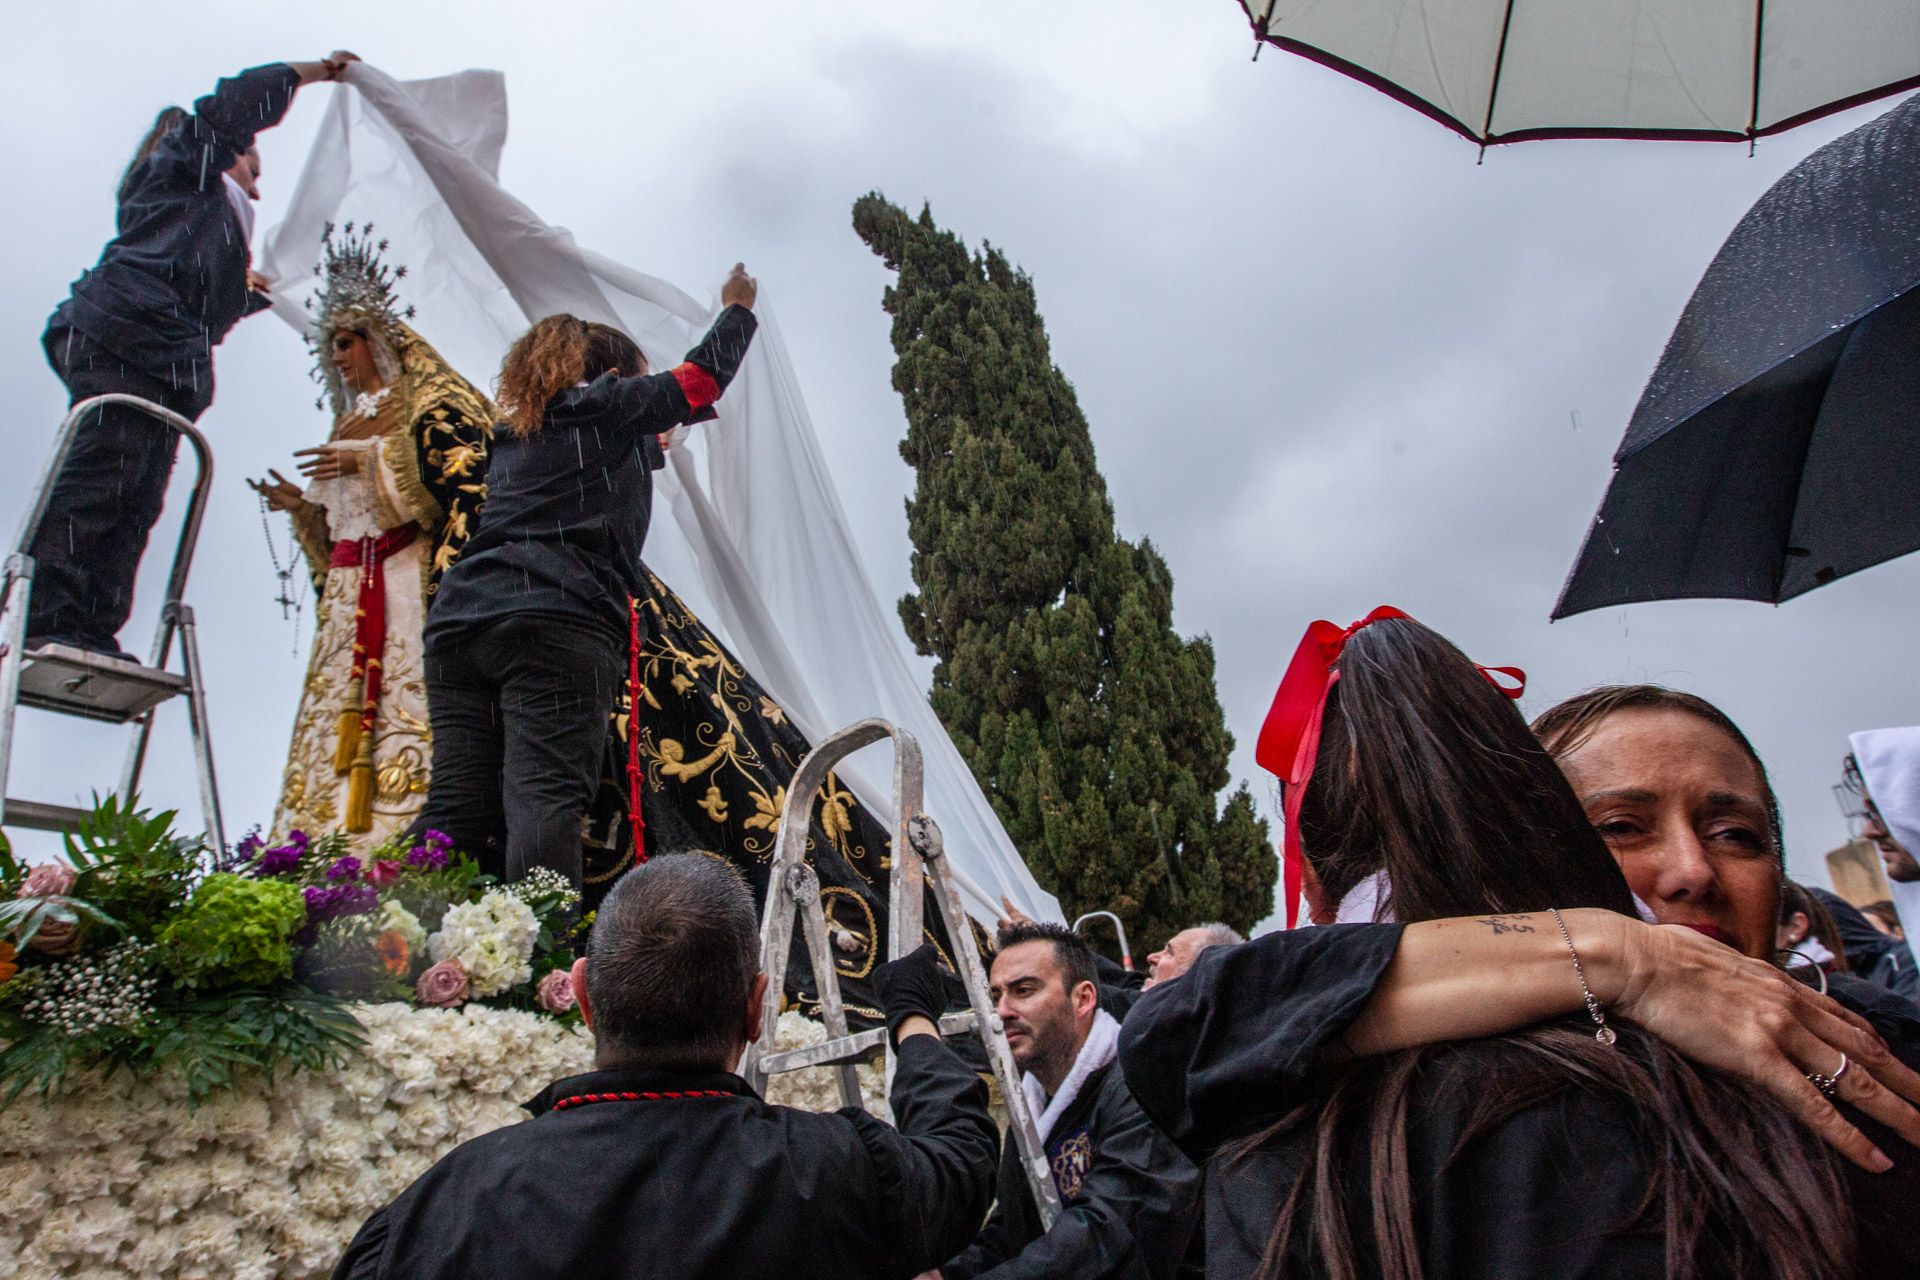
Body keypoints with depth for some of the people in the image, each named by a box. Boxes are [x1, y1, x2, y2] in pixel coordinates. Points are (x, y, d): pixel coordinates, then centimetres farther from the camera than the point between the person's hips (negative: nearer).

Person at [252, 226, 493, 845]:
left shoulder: (432, 406, 6)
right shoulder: (351, 422, 27)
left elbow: (462, 483, -12)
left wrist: (374, 459, -14)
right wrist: (301, 506, 10)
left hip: (413, 581, -7)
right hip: (351, 596, 8)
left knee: (407, 703, -18)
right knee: (341, 714, -3)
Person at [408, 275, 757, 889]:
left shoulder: (517, 433, 32)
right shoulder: (608, 407, 14)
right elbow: (701, 377, 22)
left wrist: (652, 444, 62)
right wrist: (737, 309, 38)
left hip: (459, 617, 6)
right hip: (557, 620, -6)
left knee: (455, 806, 0)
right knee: (546, 801, -16)